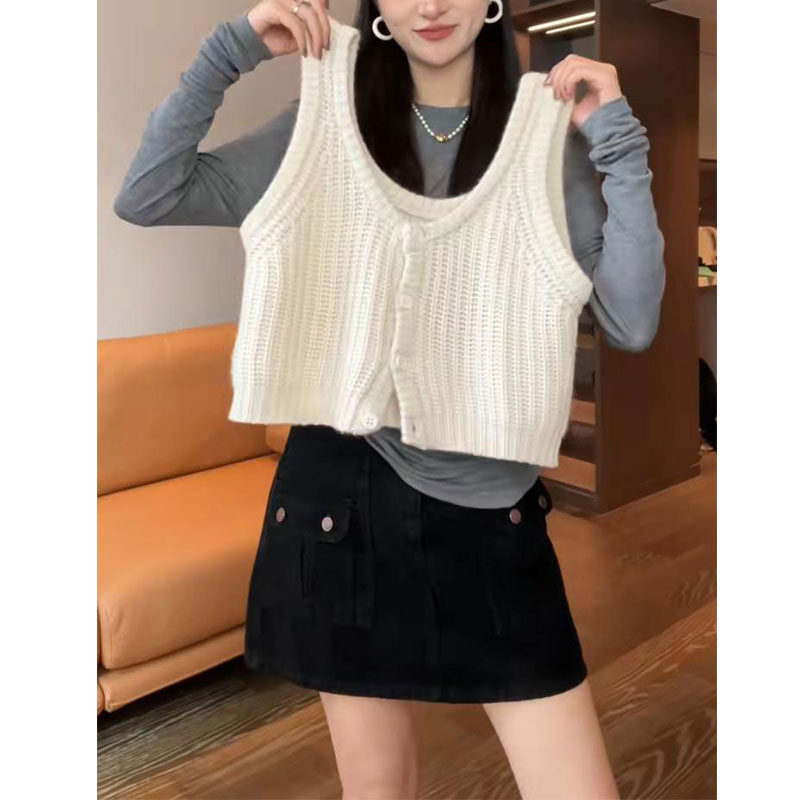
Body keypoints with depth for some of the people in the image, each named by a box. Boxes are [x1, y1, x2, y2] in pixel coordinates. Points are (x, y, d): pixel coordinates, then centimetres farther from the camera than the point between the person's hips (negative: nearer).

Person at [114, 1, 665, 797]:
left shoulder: (549, 140, 2)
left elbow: (631, 324, -8)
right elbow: (144, 200, -3)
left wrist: (621, 145, -10)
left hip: (494, 504, 0)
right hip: (348, 492, 0)